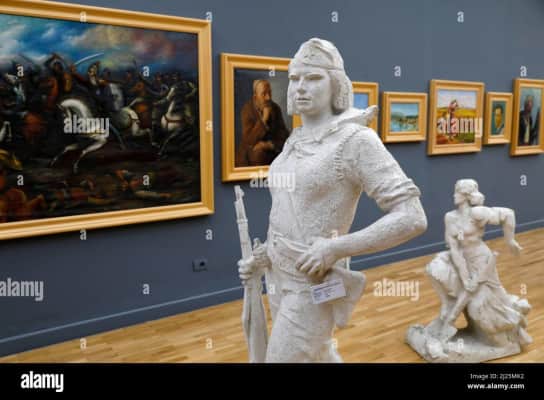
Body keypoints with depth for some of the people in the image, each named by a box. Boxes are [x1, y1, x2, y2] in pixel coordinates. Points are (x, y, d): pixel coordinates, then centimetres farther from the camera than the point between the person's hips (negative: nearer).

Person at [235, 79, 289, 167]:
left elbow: (283, 134, -2)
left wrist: (270, 144, -20)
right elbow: (249, 140, -20)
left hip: (271, 152, 4)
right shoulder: (247, 109, -12)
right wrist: (264, 119, -26)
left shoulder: (275, 109, -1)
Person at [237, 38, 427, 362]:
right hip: (281, 276, 8)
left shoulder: (357, 140, -17)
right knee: (320, 358, 24)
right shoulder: (297, 142, 7)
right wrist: (262, 255, 8)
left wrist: (336, 248, -25)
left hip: (314, 287, -8)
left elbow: (413, 218, -21)